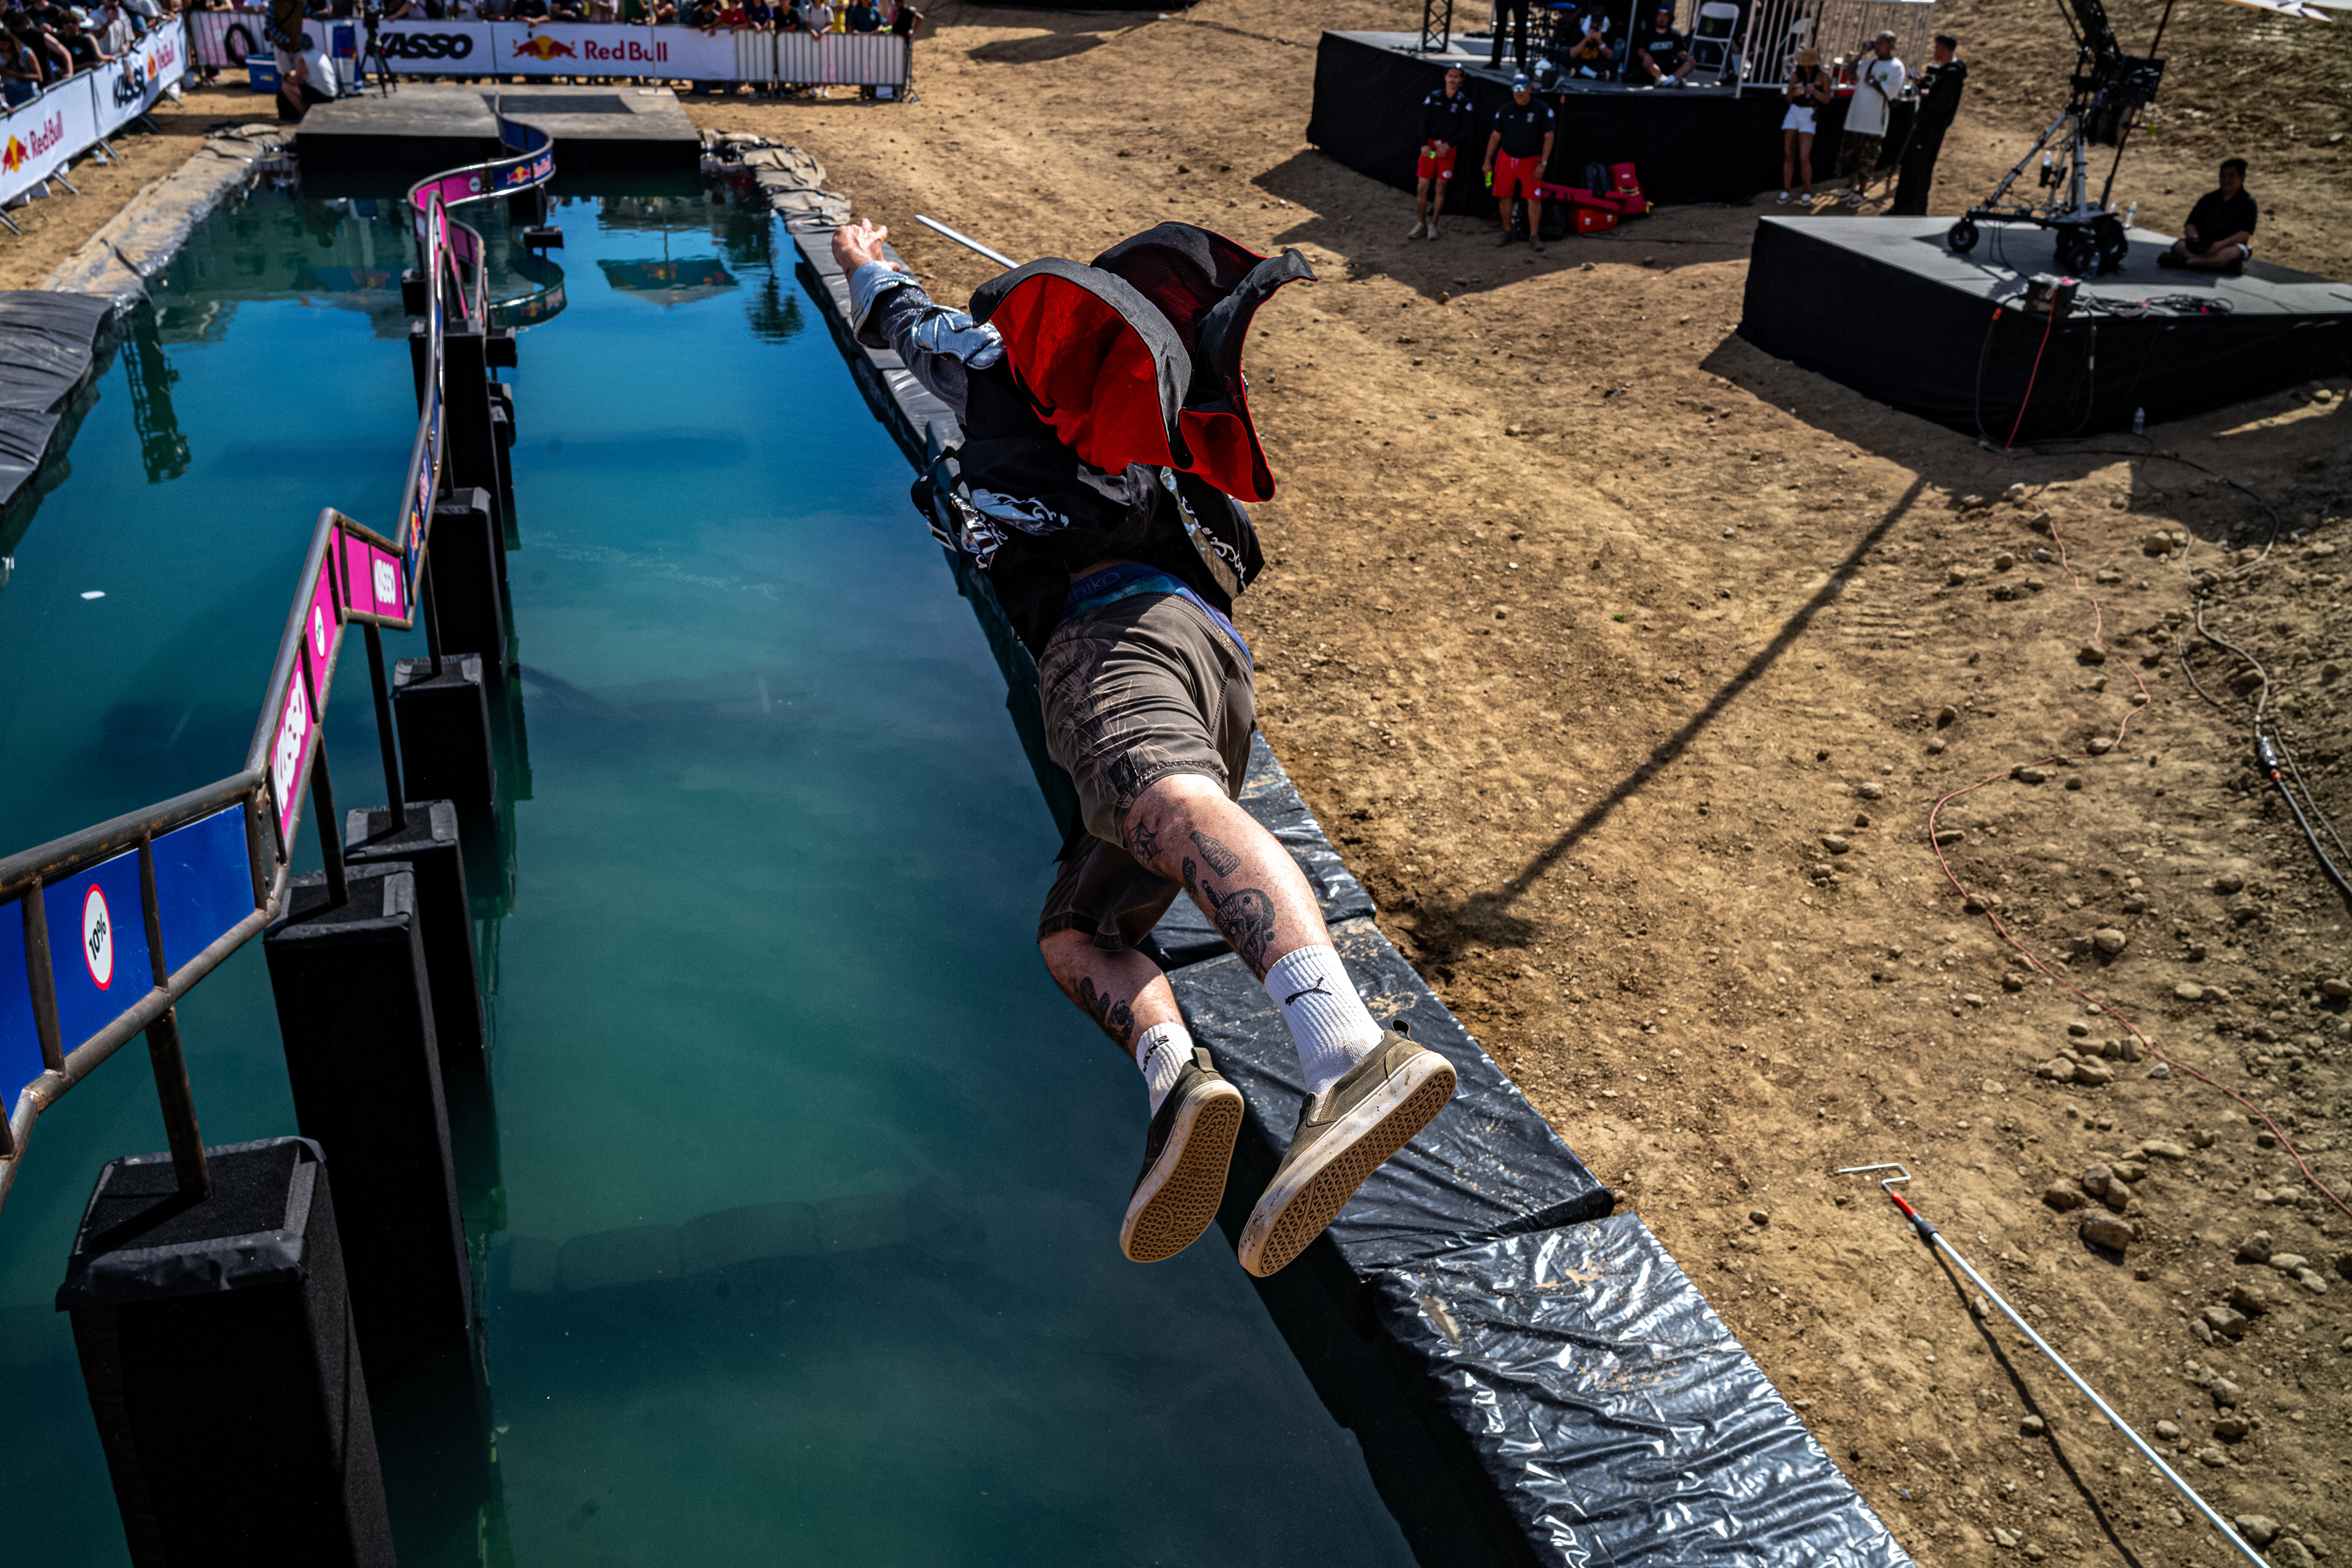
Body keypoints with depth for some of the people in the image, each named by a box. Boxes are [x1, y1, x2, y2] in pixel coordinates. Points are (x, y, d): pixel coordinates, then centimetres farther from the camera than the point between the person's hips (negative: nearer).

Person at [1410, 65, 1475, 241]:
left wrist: (1448, 145, -13)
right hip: (1430, 145, 1)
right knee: (1422, 187, -3)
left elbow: (1466, 129, -3)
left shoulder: (1464, 102, 0)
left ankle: (1433, 225, 14)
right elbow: (1424, 121, 3)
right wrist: (1424, 144, -10)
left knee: (1440, 188, 2)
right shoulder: (1434, 96, 4)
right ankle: (1420, 224, 11)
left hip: (1449, 148, -1)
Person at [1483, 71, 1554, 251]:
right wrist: (1487, 161, 7)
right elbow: (1495, 136, 11)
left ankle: (1534, 236, 0)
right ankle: (1508, 233, 19)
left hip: (1531, 160, -3)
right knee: (1504, 196, 5)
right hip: (1506, 159, 3)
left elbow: (1548, 137, -5)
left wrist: (1543, 163, -11)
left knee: (1534, 198, -7)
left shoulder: (1542, 109, -5)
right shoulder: (1505, 111, 5)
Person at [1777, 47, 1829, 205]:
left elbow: (1827, 100, -1)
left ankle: (1807, 193, 2)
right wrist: (1794, 93, -17)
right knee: (1789, 155, 2)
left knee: (1804, 157, -11)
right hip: (1793, 113, 3)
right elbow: (1787, 97, 5)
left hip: (1809, 117, -3)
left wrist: (1814, 92, -19)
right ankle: (1785, 191, 9)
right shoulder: (1796, 75, 7)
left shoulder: (1822, 76, -1)